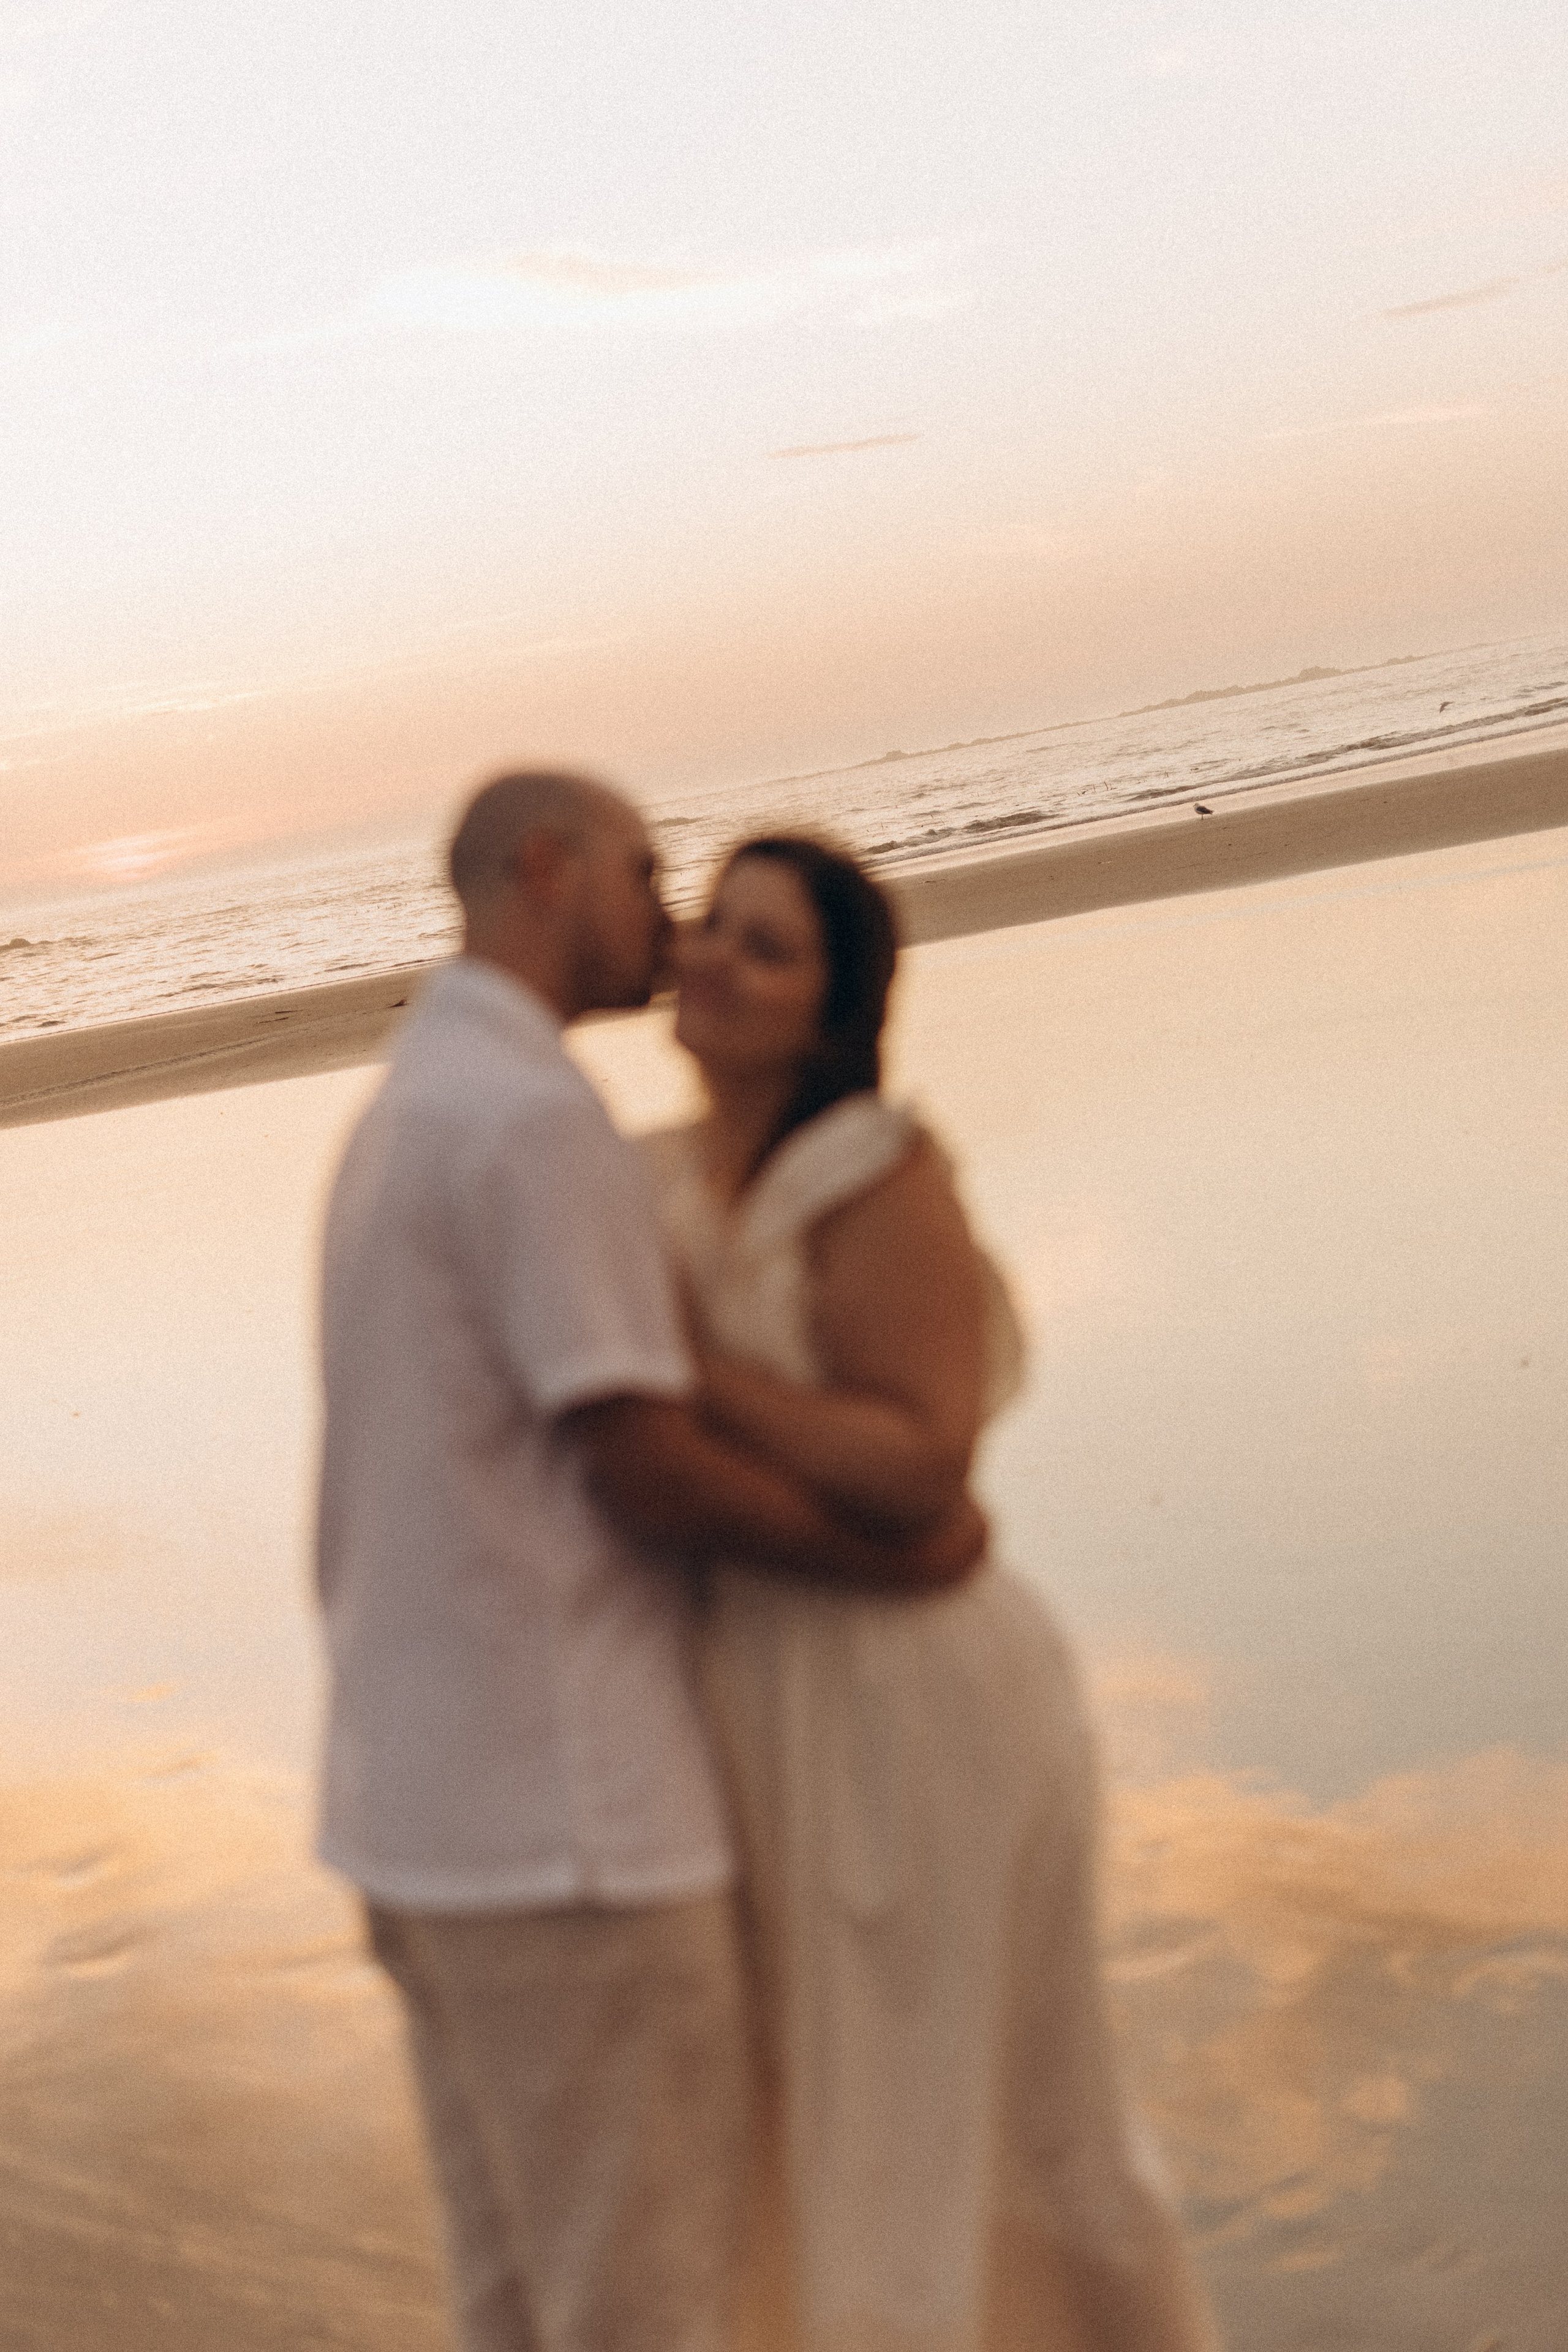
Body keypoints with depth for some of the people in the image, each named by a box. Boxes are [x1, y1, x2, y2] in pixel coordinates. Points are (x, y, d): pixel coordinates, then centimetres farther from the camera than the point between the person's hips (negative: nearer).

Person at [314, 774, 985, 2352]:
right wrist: (901, 1561, -4)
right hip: (559, 1821, -10)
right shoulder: (536, 1118, -19)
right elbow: (652, 1483, -19)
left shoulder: (396, 1129, 15)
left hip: (428, 1796, 10)